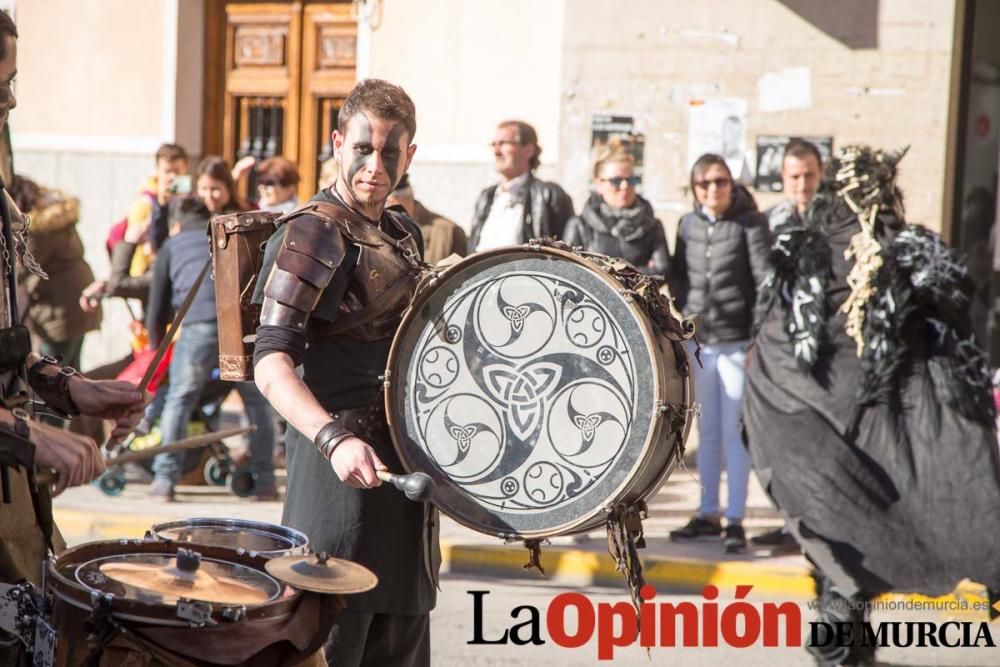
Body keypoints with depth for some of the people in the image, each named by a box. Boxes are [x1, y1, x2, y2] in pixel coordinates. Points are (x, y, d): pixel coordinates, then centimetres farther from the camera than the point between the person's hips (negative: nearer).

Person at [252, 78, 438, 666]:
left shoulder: (404, 233, 13)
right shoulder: (314, 234, -12)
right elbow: (272, 363, -21)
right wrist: (335, 438, -35)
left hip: (405, 456, 8)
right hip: (348, 459, -8)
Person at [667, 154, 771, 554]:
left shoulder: (750, 223, -5)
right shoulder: (688, 224, 8)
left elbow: (765, 279, -8)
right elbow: (677, 276, 15)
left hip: (738, 341, -4)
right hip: (698, 341, 4)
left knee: (735, 433, -1)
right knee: (708, 432, 12)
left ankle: (735, 520, 4)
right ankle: (708, 514, 21)